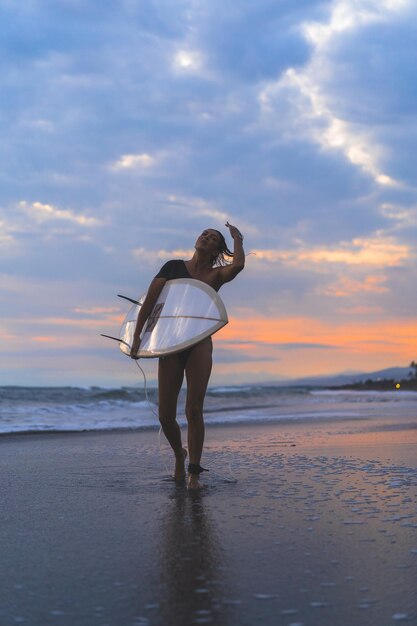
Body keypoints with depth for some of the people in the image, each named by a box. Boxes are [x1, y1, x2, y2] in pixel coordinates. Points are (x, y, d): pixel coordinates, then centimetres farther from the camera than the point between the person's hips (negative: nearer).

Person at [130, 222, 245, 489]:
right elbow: (150, 300, 0)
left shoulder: (216, 275, 7)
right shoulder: (174, 267, 7)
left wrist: (237, 239, 0)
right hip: (170, 346, 1)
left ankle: (194, 471, 0)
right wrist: (137, 334, -9)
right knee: (166, 416, 0)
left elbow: (238, 265, -16)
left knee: (194, 411, -8)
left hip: (199, 345, -1)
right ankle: (179, 454, 28)